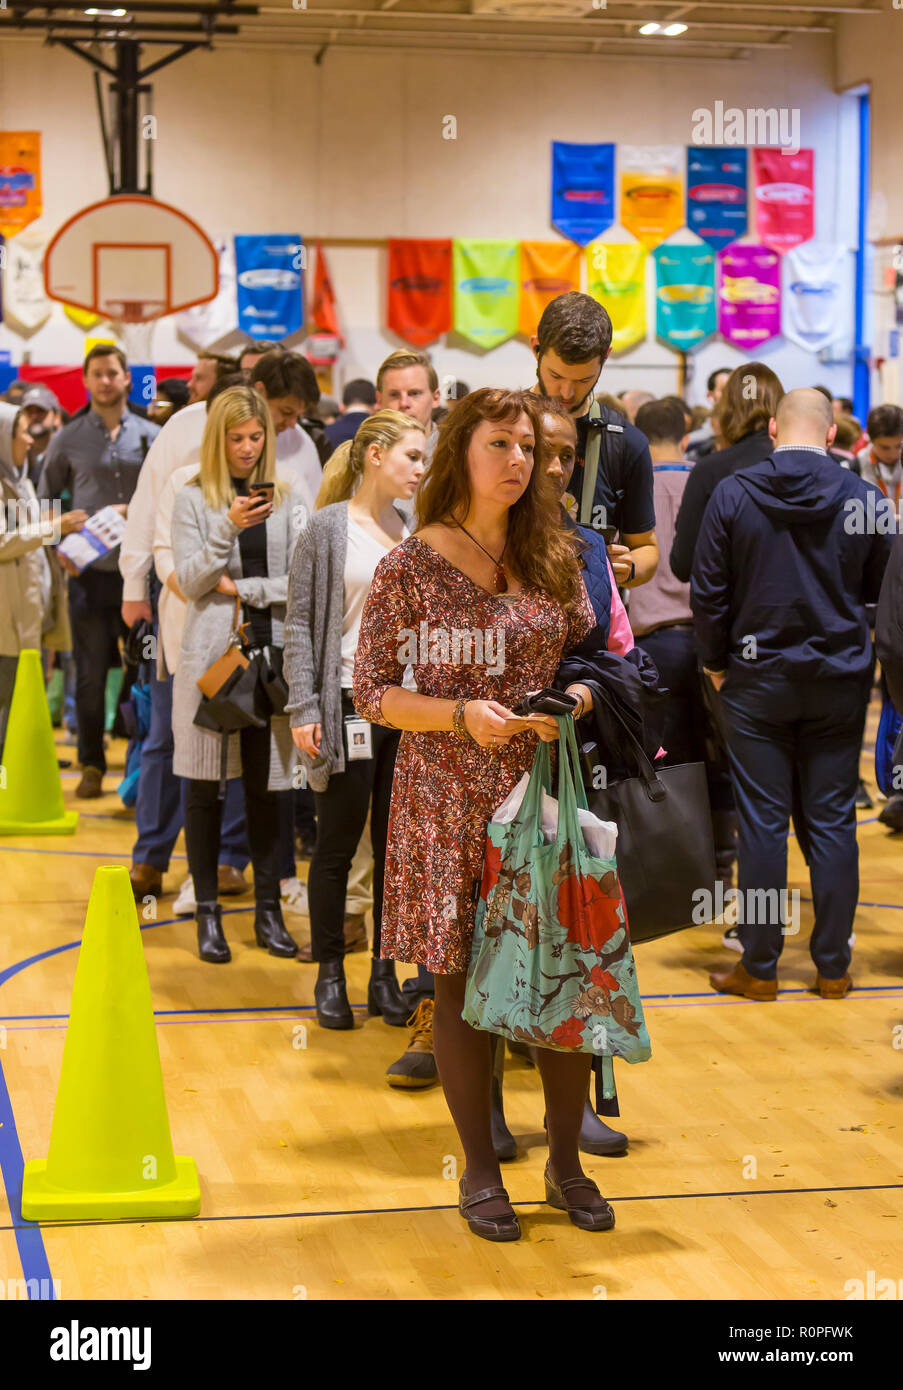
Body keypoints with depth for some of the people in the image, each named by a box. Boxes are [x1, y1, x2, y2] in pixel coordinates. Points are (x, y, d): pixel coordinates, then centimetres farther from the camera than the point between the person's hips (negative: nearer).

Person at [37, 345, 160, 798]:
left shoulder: (153, 437, 6)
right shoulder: (68, 440, 6)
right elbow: (45, 502, 11)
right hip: (90, 573, 0)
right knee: (90, 675, 2)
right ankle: (91, 765, 13)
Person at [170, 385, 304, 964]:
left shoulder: (288, 500, 8)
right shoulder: (194, 499, 4)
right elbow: (190, 581, -4)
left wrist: (244, 588, -8)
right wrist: (229, 528, -15)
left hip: (273, 649, 1)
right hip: (213, 652, -1)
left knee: (267, 781, 4)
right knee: (207, 786, 2)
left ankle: (269, 909, 12)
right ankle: (208, 912, 10)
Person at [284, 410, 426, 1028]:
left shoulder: (416, 529, 9)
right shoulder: (328, 527, -3)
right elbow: (301, 623, -3)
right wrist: (304, 707, -10)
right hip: (351, 701, -4)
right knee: (339, 843, 2)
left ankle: (386, 974, 18)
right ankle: (330, 975, 14)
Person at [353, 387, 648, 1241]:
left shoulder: (553, 560, 6)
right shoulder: (408, 568, -5)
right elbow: (371, 693, -4)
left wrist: (574, 700, -5)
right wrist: (461, 714, -18)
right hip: (450, 805, -3)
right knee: (462, 984, 3)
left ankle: (565, 1162, 22)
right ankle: (480, 1170, 19)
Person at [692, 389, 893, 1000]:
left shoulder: (733, 494, -7)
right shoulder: (863, 498, -5)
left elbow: (708, 592, -4)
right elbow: (882, 589, 6)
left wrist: (716, 663, 9)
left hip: (758, 679, -1)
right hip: (840, 680, 1)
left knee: (762, 824, 4)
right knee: (832, 824, 7)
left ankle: (759, 967, 9)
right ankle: (833, 966, 13)